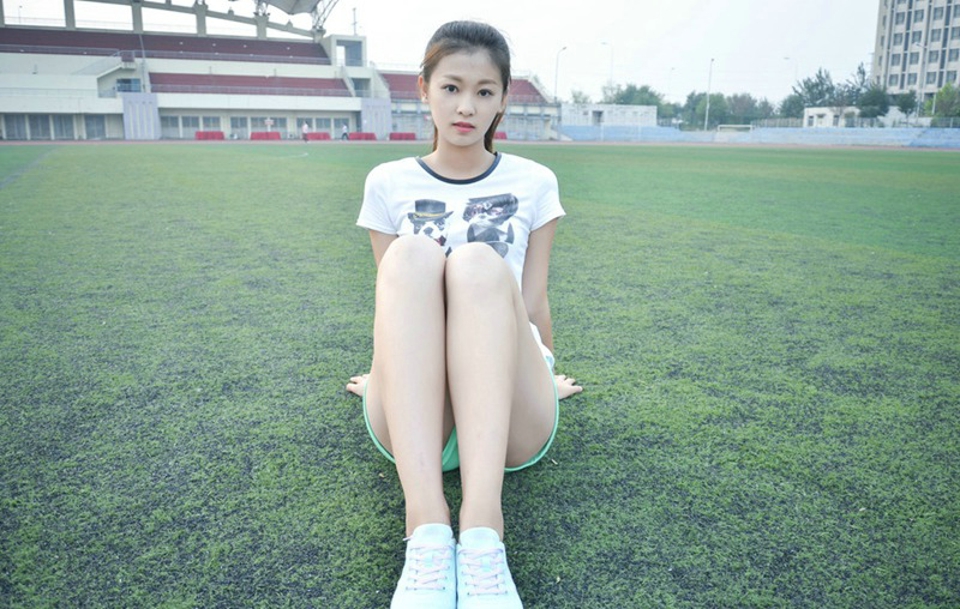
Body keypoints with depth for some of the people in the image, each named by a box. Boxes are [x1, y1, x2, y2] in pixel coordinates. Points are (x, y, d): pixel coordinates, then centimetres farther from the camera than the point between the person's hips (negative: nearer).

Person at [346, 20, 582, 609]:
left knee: (478, 262, -29)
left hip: (513, 417, 0)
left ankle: (483, 530, -43)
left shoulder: (534, 182, 11)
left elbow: (533, 302, 15)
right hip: (411, 418, 0)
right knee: (413, 255, -29)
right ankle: (427, 526, -44)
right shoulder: (389, 183, 12)